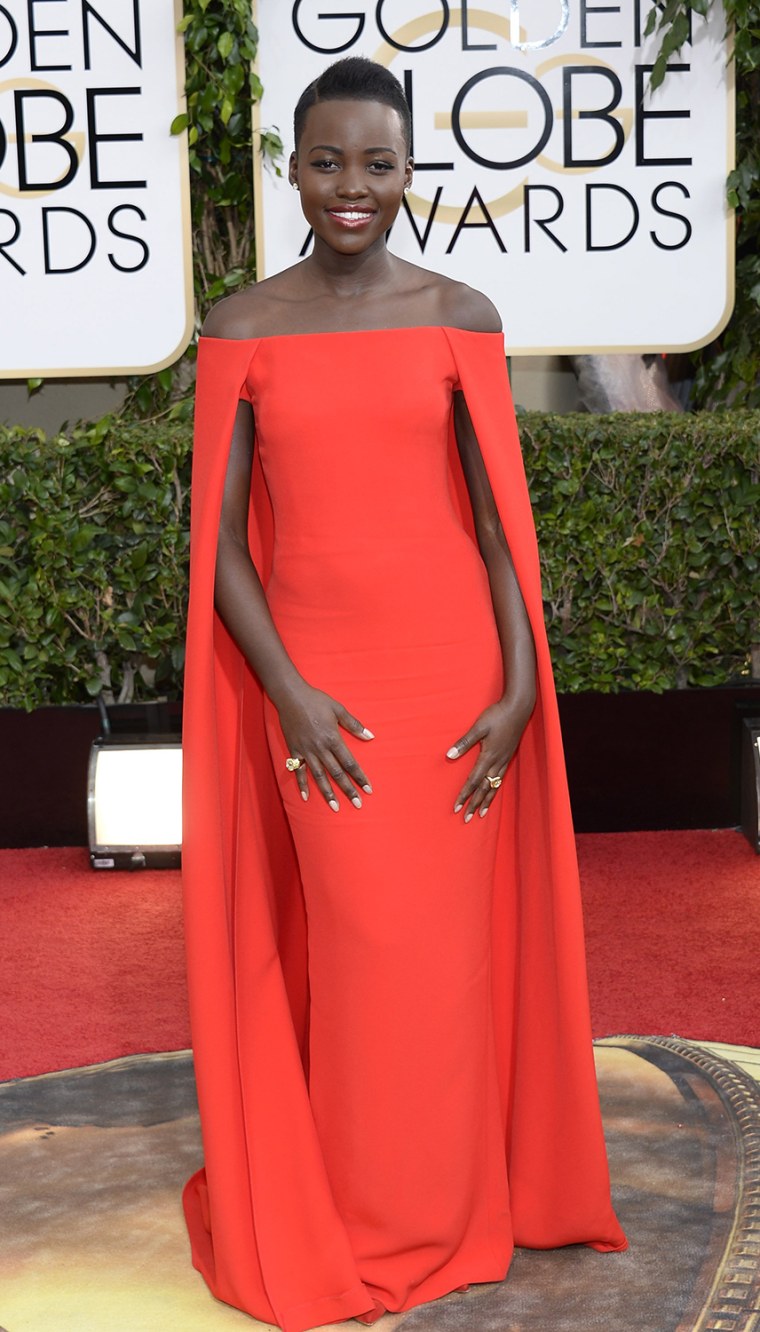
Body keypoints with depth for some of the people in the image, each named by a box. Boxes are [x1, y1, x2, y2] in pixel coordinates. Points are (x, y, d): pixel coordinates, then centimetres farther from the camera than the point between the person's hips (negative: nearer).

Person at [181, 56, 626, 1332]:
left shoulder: (460, 317, 2)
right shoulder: (243, 329, 1)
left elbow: (499, 514, 1)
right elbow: (220, 537, 0)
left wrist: (520, 686, -7)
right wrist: (284, 689, -10)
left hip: (454, 672, 1)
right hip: (314, 680, 0)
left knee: (447, 946, 8)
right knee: (354, 949, 6)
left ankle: (450, 1206, 30)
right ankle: (359, 1223, 25)